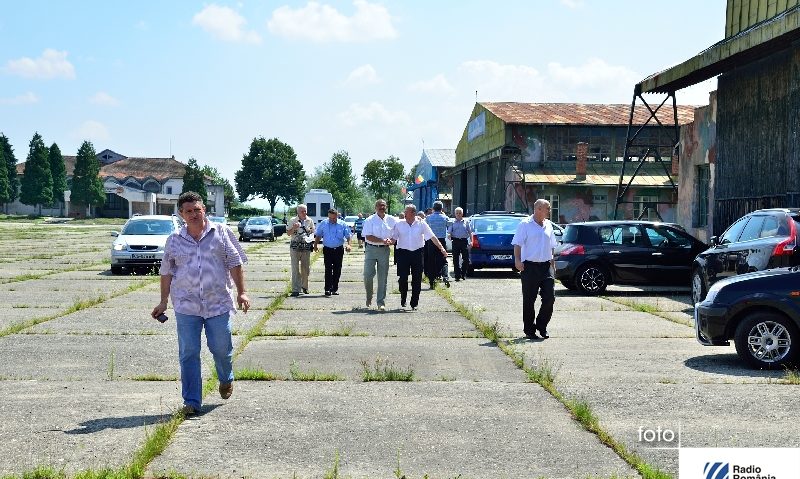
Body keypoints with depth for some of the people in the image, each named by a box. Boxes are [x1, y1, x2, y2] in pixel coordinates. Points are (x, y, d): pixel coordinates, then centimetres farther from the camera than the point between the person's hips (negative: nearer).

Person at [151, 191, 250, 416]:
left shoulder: (221, 233, 3)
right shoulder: (174, 240, 9)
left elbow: (235, 264, 3)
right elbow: (167, 272, 13)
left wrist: (241, 292, -4)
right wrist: (163, 302, 9)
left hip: (218, 303, -1)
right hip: (186, 305, 1)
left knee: (221, 348, 3)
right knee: (188, 354, 0)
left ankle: (226, 380, 36)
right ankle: (191, 402, 7)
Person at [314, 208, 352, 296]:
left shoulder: (342, 225, 3)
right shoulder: (323, 224, 6)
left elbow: (348, 236, 2)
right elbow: (318, 235, 13)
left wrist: (348, 244, -15)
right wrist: (315, 245, 2)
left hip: (339, 250, 1)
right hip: (327, 249, -1)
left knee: (337, 270, 4)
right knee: (328, 269, -8)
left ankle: (335, 288, 14)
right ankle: (327, 289, -8)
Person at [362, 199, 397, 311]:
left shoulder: (391, 220, 7)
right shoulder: (370, 220, -2)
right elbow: (368, 237, -10)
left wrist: (391, 241, -5)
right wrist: (382, 240, -18)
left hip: (384, 250, 2)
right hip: (371, 249, -2)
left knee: (383, 277, 2)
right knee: (368, 275, -5)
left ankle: (381, 303, 6)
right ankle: (369, 297, 21)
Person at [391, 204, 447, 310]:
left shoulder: (421, 224, 1)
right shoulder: (399, 224, 2)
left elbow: (432, 237, 1)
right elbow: (393, 238, 3)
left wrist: (441, 248, -4)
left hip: (417, 253, 0)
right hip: (403, 253, 0)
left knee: (417, 280, 2)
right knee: (403, 278, -5)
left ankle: (414, 303, 12)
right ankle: (403, 298, 19)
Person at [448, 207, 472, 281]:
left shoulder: (466, 222, 11)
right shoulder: (452, 222, 10)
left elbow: (470, 232, 12)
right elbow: (449, 232, 5)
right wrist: (449, 236, -18)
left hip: (464, 241, 0)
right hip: (456, 241, 0)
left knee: (466, 259, -3)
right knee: (456, 259, -1)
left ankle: (463, 274, 13)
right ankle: (457, 276, 4)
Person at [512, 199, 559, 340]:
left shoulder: (548, 225, 15)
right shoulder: (525, 224, -4)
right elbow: (517, 244, -9)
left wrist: (552, 262, 20)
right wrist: (517, 260, -20)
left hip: (546, 265, 5)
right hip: (530, 266, -5)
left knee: (550, 297, -2)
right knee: (529, 300, 2)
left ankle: (541, 325, 15)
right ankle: (529, 330, 12)